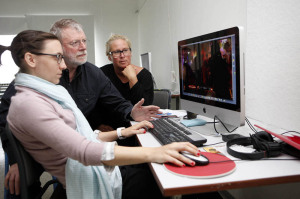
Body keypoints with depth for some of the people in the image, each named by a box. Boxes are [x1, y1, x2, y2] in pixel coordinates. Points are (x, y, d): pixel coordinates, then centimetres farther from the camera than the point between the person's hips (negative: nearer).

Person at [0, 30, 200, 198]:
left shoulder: (46, 94, 11)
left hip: (100, 168, 8)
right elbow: (85, 152, -31)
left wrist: (121, 132, 7)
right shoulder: (28, 104, -19)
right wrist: (152, 153, -35)